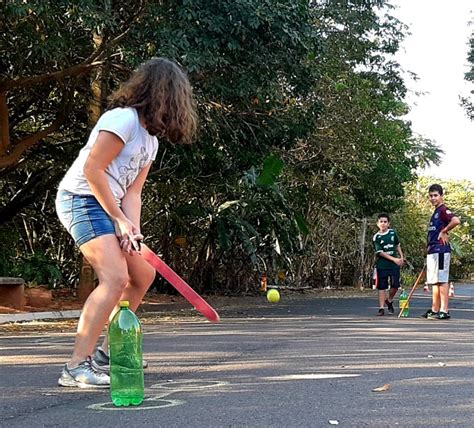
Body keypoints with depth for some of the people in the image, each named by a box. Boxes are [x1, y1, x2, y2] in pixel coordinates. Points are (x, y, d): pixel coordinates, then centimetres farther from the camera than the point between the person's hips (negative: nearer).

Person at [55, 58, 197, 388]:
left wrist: (132, 229, -10)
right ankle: (76, 368, -23)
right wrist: (120, 219, -14)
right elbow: (92, 170, -19)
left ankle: (107, 353, 23)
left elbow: (132, 191, 8)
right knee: (115, 278, -23)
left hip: (106, 206, 10)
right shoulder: (123, 119, -14)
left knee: (143, 274, 15)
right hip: (81, 199, -10)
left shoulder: (151, 140, 15)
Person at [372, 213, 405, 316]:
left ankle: (389, 301, 26)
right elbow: (380, 252, -11)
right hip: (382, 266, -3)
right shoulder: (376, 237, -5)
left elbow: (398, 245, 21)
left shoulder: (393, 233, 6)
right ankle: (381, 308, 4)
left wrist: (401, 257, 14)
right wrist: (394, 259, -16)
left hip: (395, 265, 3)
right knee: (381, 287, -1)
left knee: (395, 285, -1)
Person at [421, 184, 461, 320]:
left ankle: (444, 311, -10)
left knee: (442, 280, -10)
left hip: (441, 250, -10)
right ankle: (435, 310, 18)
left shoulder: (443, 210, -9)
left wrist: (444, 231, -17)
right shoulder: (436, 212, 20)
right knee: (434, 282, 13)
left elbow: (456, 221, -28)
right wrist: (429, 247, 22)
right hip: (433, 251, 10)